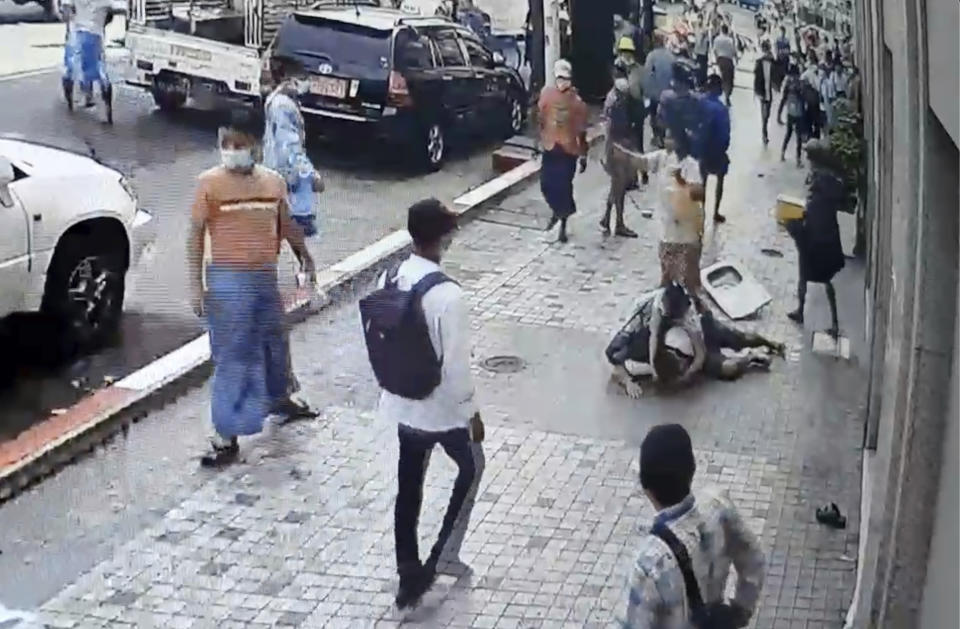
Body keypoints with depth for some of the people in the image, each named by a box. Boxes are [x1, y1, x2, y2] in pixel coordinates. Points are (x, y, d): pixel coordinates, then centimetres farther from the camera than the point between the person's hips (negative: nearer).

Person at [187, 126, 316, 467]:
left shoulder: (274, 181, 4)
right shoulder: (209, 183, -9)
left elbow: (287, 225, 18)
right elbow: (195, 234, -7)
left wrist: (305, 257, 27)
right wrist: (196, 284, -12)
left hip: (266, 277, 5)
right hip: (228, 280, -5)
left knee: (274, 345, 22)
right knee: (231, 358, -3)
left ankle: (281, 399, 49)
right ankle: (226, 437, 3)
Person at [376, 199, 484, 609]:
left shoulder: (389, 280, -5)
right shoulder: (447, 295, -27)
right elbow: (456, 364, -22)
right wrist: (472, 411, -8)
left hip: (403, 404, 6)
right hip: (443, 407, -6)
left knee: (408, 487, 17)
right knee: (471, 469, 21)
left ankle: (408, 576, 28)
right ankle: (440, 557, 21)